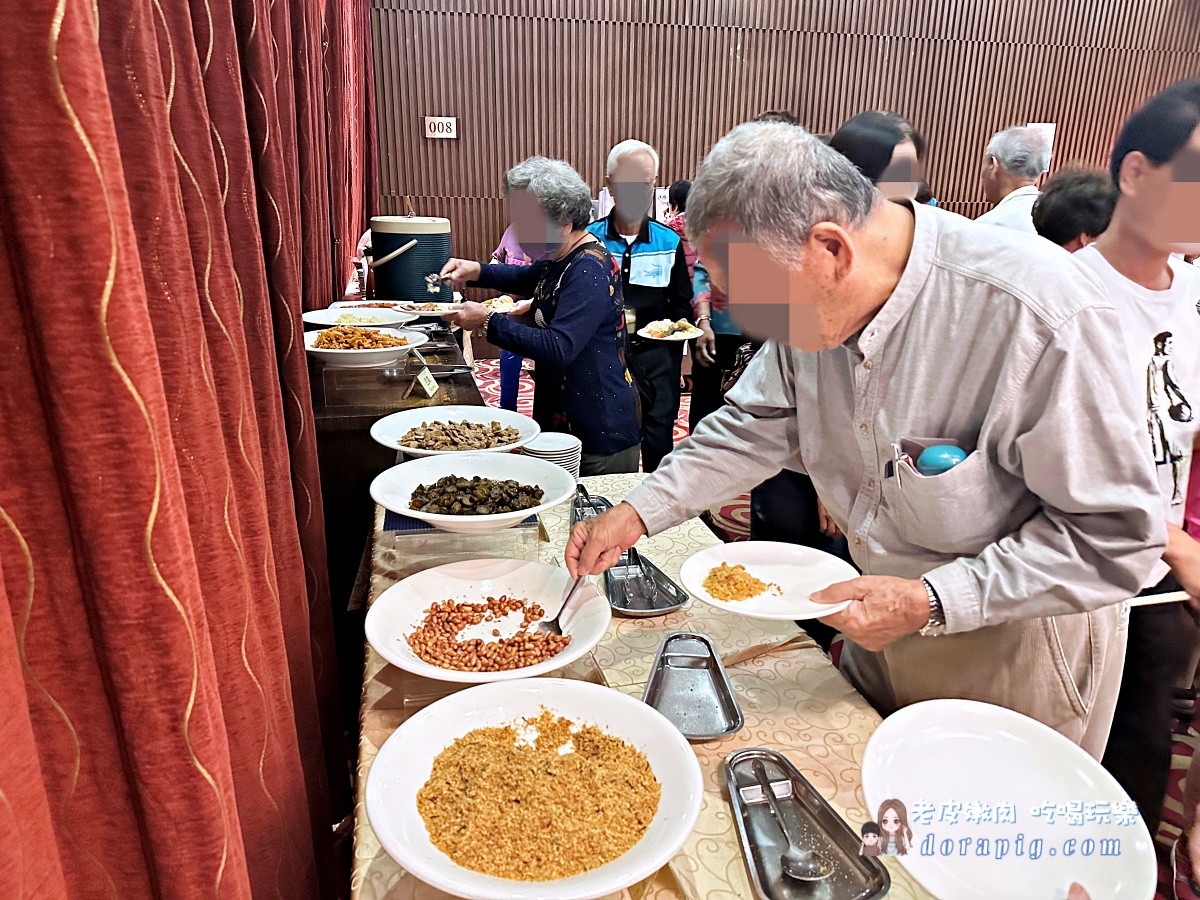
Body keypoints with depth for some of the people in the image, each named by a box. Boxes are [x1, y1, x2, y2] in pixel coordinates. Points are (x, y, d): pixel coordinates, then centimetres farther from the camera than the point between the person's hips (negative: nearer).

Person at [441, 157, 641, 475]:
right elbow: (530, 278, 31)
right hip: (563, 418, 10)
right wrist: (477, 272, 14)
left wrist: (489, 323, -24)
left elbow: (559, 349, -31)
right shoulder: (559, 257, 8)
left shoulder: (590, 271, -22)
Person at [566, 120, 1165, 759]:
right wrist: (636, 514, -7)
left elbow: (1114, 538, -23)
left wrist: (931, 603, -29)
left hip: (1014, 647, -5)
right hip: (882, 618, 6)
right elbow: (754, 427, 1)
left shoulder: (1043, 320, -32)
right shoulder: (817, 302, -12)